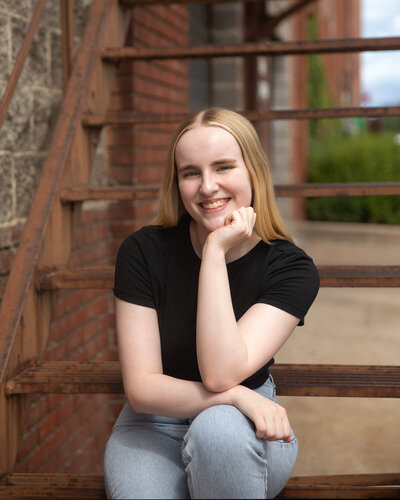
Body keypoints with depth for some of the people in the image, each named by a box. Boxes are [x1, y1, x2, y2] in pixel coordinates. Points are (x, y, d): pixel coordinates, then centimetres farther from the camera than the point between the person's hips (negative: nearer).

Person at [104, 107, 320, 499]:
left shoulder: (291, 269, -13)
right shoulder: (143, 252, -12)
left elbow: (221, 374, -25)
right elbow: (141, 388, -14)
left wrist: (216, 251, -27)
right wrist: (235, 396, -28)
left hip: (242, 426, 0)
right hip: (154, 426, 0)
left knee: (218, 428, -35)